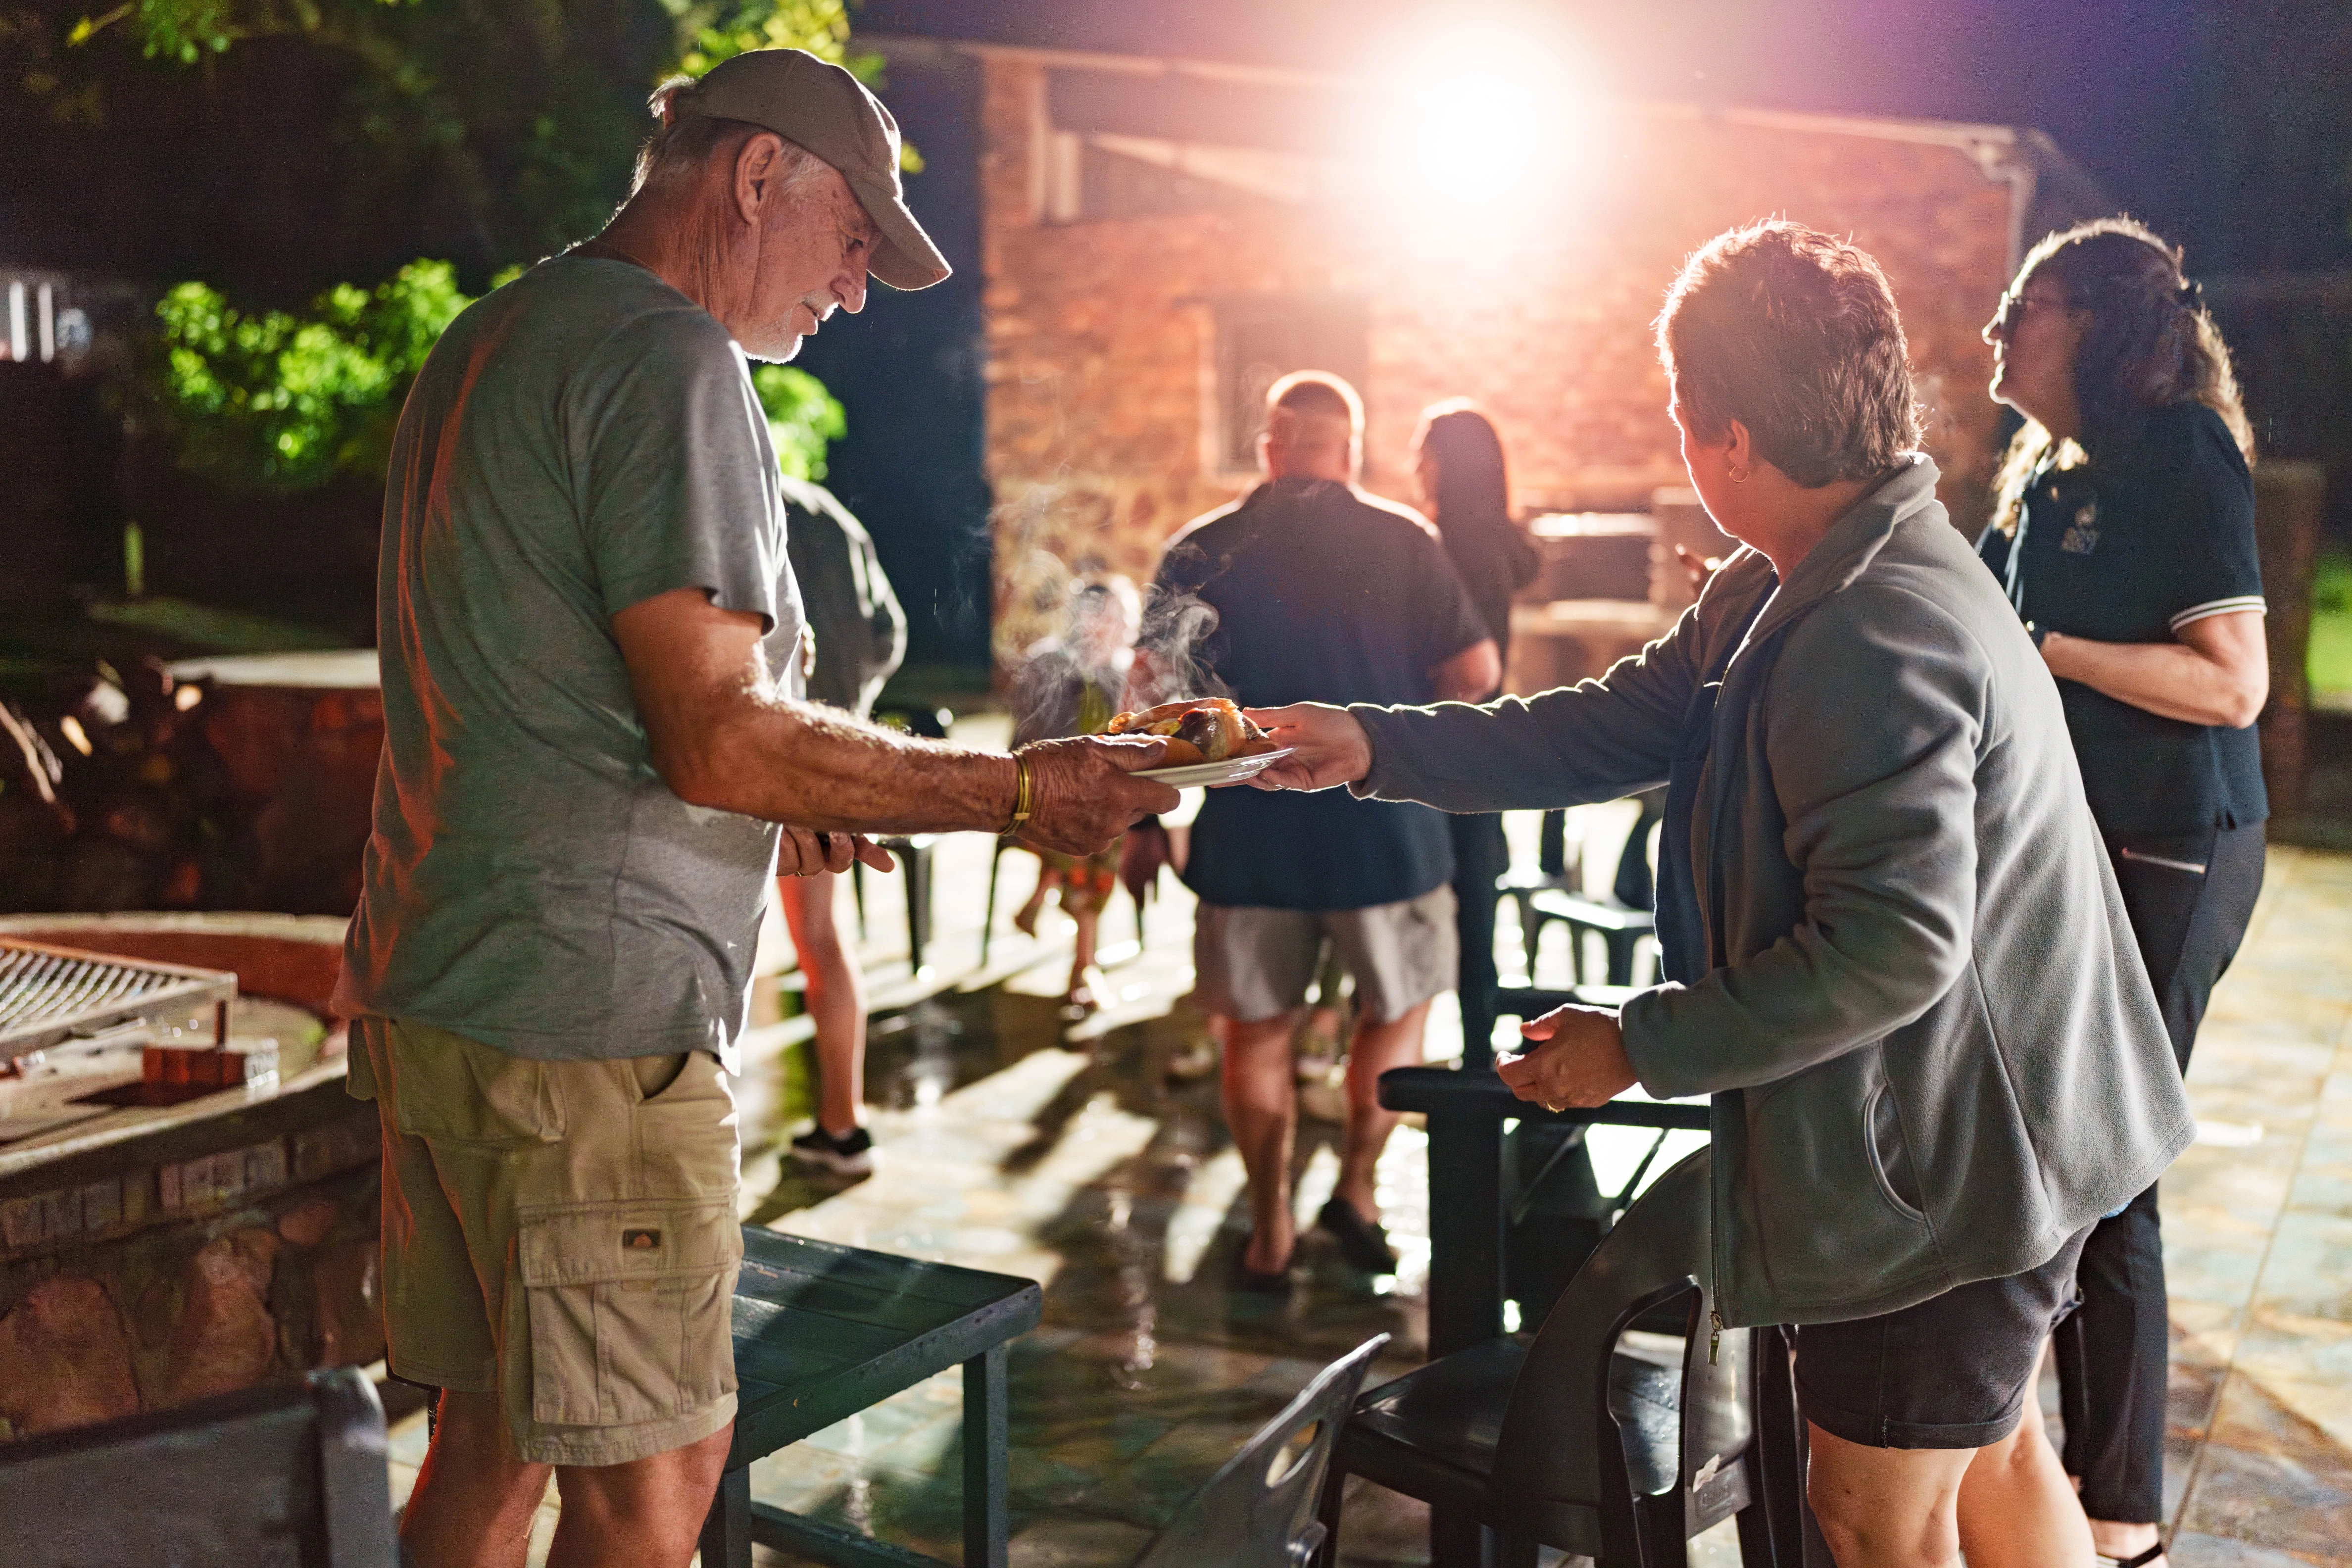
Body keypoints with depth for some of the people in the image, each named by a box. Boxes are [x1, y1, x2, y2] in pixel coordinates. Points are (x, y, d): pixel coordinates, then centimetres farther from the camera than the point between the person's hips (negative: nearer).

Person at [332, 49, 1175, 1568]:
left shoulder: (490, 343, 19)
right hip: (585, 1013, -10)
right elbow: (722, 739, -19)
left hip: (430, 988, 10)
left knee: (493, 1439, 17)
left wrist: (771, 810, 20)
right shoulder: (670, 359, -12)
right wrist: (1020, 789, -11)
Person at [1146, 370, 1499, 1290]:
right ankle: (1356, 1186, 16)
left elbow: (1155, 692, -1)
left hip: (1247, 833, 1)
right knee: (1397, 1007, 21)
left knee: (1255, 1031, 13)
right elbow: (1478, 674, -5)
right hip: (1386, 826, -1)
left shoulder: (1202, 551, 0)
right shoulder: (1404, 541, -3)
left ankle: (1269, 1235, 18)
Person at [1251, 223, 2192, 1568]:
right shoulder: (1785, 594, 6)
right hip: (1981, 1126, 10)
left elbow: (1890, 946, -31)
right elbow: (1618, 726, 8)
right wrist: (1377, 748, 3)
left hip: (1954, 1155, -10)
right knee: (1991, 1460, 25)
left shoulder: (1876, 634, -29)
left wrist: (1643, 1045, -22)